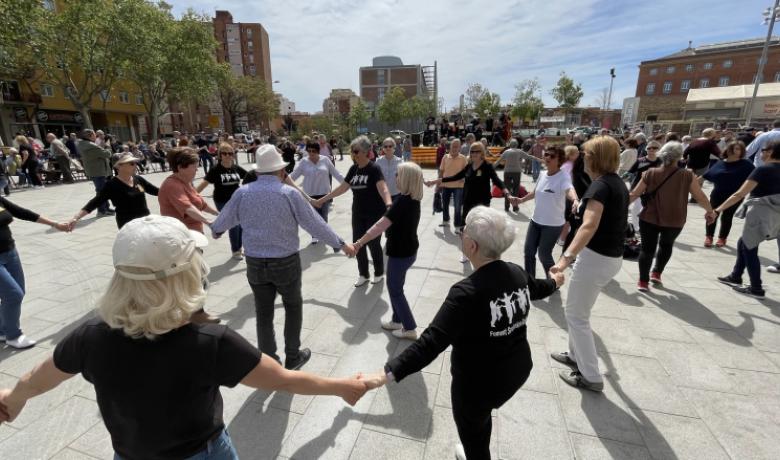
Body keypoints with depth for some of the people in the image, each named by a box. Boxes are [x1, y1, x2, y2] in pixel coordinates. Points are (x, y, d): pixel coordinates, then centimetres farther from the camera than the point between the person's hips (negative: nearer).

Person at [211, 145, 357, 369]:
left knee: (263, 313, 14)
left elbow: (224, 219, 15)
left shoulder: (242, 193, -2)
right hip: (286, 263, -3)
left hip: (255, 264, 3)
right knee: (293, 307, 19)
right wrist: (341, 244, 1)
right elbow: (316, 224, -10)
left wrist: (215, 230, 39)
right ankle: (293, 357, 29)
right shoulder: (289, 193, -13)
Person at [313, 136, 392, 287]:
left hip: (374, 214, -6)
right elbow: (342, 188, 11)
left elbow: (383, 189, -31)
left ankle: (379, 273, 27)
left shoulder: (374, 169, -16)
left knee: (373, 243, 5)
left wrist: (389, 205, -51)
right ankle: (363, 274, 27)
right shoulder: (353, 169, 4)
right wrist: (322, 200, 12)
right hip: (358, 214, 6)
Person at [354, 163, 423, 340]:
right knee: (395, 286, 22)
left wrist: (359, 243, -26)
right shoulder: (413, 199, 2)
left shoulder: (402, 201, -26)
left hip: (400, 253, -9)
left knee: (395, 290, 8)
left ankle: (410, 329, 19)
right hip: (408, 250, 9)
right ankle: (397, 321, 37)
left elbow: (380, 226, -29)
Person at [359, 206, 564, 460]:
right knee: (481, 416, 34)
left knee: (471, 429, 23)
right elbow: (537, 288, 15)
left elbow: (432, 342, -37)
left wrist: (386, 374, -38)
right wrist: (554, 282, 38)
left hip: (478, 381, -8)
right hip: (516, 370, 8)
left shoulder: (468, 292, -33)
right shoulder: (516, 273, -9)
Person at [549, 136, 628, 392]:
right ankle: (576, 355, 40)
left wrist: (566, 257, -46)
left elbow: (589, 226, -36)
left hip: (596, 258, -10)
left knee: (576, 315, 5)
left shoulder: (600, 185, -19)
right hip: (612, 256, 10)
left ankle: (591, 377, 16)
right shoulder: (618, 183, 11)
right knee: (580, 310, 24)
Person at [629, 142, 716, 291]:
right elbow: (700, 197, -1)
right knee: (666, 245, 26)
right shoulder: (687, 175, -8)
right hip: (674, 221, 1)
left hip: (649, 218, 0)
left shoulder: (650, 174, -8)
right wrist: (710, 211, 16)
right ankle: (656, 273, 23)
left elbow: (634, 194, -3)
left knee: (647, 248, 9)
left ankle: (643, 281, 9)